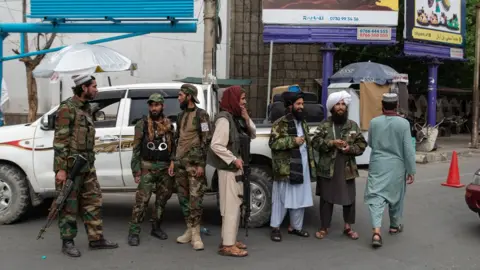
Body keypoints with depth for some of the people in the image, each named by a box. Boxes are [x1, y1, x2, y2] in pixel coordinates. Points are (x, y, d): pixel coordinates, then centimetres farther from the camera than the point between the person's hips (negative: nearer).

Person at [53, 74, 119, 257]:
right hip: (70, 166, -8)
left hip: (87, 166, 8)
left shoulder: (86, 108, 14)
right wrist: (60, 169, -20)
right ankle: (67, 243, 11)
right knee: (69, 205, 1)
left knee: (93, 201, 10)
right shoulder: (67, 108, -12)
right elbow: (60, 141, -16)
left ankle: (96, 239, 17)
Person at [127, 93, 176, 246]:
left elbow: (173, 147, 14)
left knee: (162, 199, 11)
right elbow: (136, 149, -2)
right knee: (142, 200, -9)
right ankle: (134, 232, -5)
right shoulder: (142, 125, 0)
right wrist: (136, 171, -8)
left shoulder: (169, 125, 11)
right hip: (148, 167, -4)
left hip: (166, 168, 4)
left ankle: (156, 228, 24)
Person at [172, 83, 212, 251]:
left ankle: (195, 234, -6)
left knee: (195, 198, -9)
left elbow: (206, 140, -10)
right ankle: (190, 230, 18)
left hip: (194, 163, -7)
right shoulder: (181, 116, 17)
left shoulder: (201, 115, -6)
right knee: (183, 197, 9)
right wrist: (173, 160, 14)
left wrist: (201, 164, -16)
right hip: (180, 162, 7)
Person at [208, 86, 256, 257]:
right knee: (231, 206, -7)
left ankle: (229, 240, 24)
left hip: (236, 168, 10)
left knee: (235, 205, 15)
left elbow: (252, 135, 15)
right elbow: (216, 145, -23)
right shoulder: (224, 119, -17)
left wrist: (247, 119, -1)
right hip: (228, 168, -10)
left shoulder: (237, 117, 11)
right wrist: (234, 160, -20)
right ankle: (227, 245, -2)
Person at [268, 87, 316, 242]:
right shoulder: (280, 123, -9)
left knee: (300, 198, 12)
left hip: (302, 168, 7)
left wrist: (311, 163, 15)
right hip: (286, 169, -7)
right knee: (281, 199, 0)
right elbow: (273, 143, -18)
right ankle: (275, 228, 10)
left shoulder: (303, 123, 15)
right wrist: (293, 141, -22)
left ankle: (295, 226, 24)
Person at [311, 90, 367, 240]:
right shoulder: (324, 125, 2)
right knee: (326, 199, 5)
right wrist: (331, 143, -17)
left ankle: (348, 227, 24)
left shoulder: (353, 125, 7)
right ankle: (324, 228, 18)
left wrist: (350, 148, -13)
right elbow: (315, 142, -5)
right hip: (327, 169, -1)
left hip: (347, 169, 2)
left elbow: (362, 144, 6)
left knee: (349, 198, 8)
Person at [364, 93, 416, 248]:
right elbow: (408, 149, -8)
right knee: (396, 196, 18)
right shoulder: (403, 123, -9)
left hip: (377, 165, 0)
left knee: (376, 196, -3)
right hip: (396, 166, 0)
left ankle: (376, 231, -18)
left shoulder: (374, 122, -3)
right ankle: (395, 226, 35)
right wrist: (411, 171, -1)